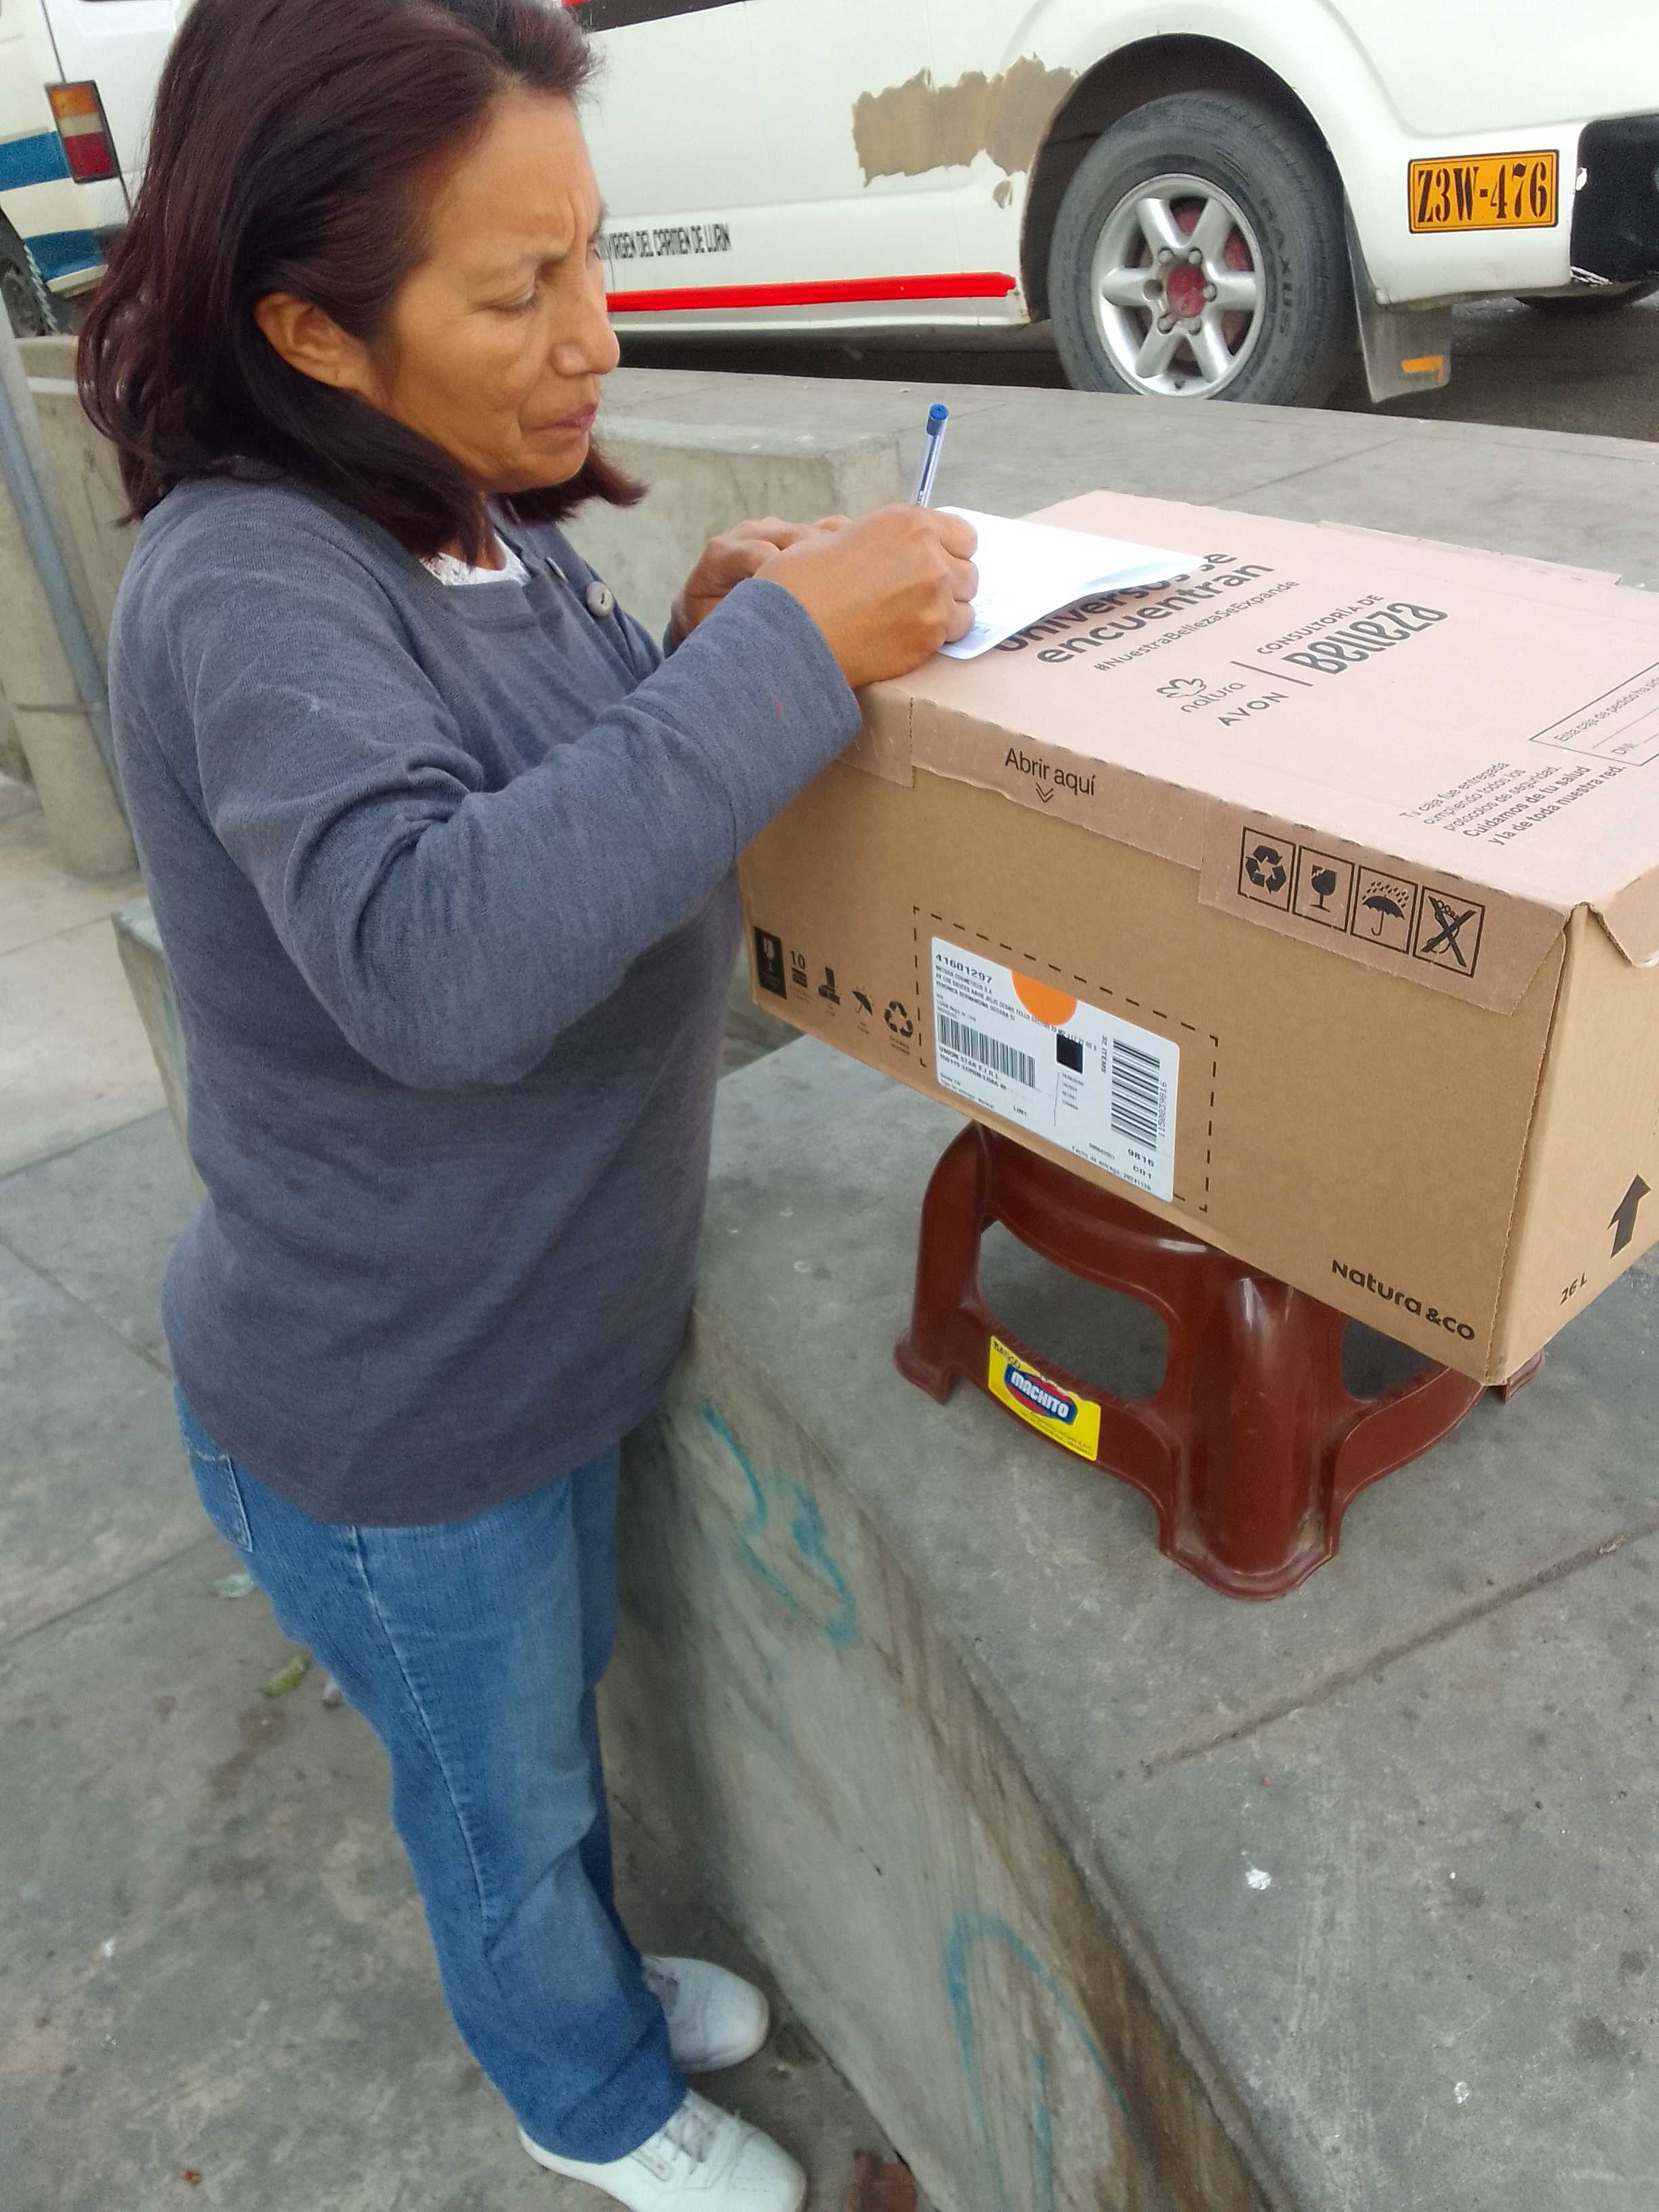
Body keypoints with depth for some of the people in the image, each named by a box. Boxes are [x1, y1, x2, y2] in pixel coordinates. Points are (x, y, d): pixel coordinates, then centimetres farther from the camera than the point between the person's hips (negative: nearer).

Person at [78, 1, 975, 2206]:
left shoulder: (490, 519, -2)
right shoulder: (242, 588, -27)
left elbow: (582, 825, 8)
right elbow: (436, 957, -44)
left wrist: (704, 644, -10)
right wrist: (781, 657, -37)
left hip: (550, 1329, 7)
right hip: (389, 1422, -7)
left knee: (555, 1704, 31)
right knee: (503, 1790, 21)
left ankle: (591, 1966, 61)